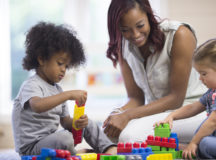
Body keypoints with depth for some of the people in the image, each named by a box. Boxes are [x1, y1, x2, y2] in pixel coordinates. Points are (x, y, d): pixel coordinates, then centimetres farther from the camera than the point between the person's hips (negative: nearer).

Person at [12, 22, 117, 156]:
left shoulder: (57, 89, 14)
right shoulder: (31, 85, -14)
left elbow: (65, 121, 14)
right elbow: (37, 106, -38)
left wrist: (76, 123, -11)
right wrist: (69, 95, -41)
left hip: (51, 140, 9)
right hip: (31, 147, -9)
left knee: (88, 124, 10)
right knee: (64, 137, -34)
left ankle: (109, 149, 0)